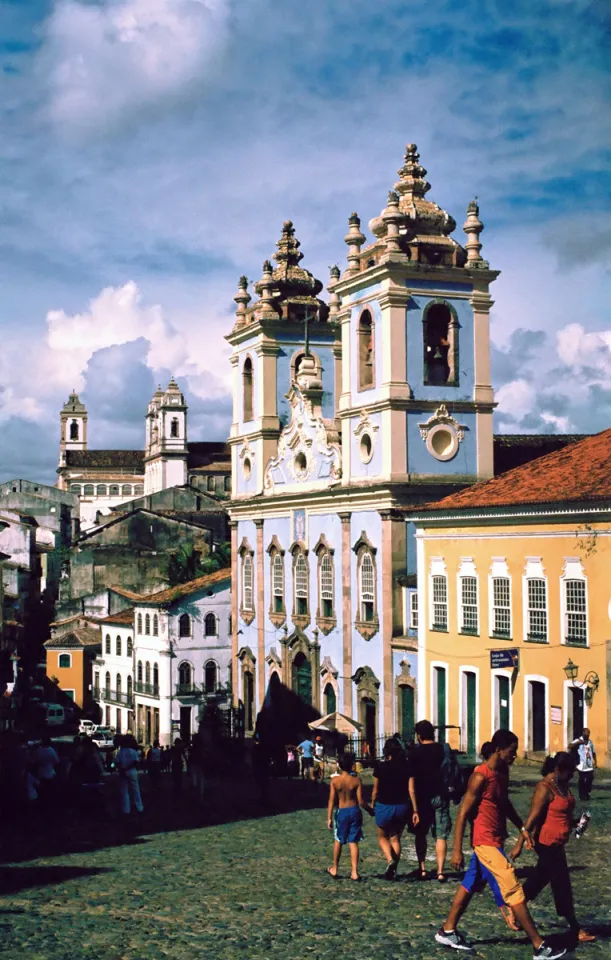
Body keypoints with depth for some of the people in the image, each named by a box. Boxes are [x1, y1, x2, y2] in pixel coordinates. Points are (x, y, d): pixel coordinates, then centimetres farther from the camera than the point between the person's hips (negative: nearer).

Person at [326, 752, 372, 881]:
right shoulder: (357, 780, -8)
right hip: (354, 811, 0)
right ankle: (354, 872, 3)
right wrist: (370, 810, 8)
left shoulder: (335, 780, -8)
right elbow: (361, 801, -8)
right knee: (353, 842, 5)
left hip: (341, 812, 0)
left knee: (338, 841, 17)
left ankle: (334, 869, 28)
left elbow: (332, 801, -8)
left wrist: (329, 818, -3)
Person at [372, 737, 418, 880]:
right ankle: (393, 870, 13)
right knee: (395, 838, 18)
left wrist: (373, 805, 10)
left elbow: (375, 790, -5)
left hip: (384, 807, -2)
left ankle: (390, 860, -9)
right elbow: (412, 791, -6)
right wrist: (415, 810, -1)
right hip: (402, 807, 2)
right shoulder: (407, 767, -4)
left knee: (383, 837, 17)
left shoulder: (380, 766, -10)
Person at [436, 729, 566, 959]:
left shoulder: (503, 771, 6)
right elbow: (463, 813, -19)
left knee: (470, 885, 17)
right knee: (513, 889, -7)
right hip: (486, 841, -9)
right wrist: (457, 851, -19)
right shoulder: (481, 776, -21)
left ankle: (447, 931, 29)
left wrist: (522, 827, 13)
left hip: (495, 839, 9)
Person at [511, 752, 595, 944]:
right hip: (548, 843, -10)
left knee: (539, 879, 18)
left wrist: (575, 822, 4)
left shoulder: (563, 785, 8)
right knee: (561, 885, -1)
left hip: (557, 844, 10)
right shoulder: (545, 788, -19)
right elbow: (533, 817, -20)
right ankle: (575, 930, 8)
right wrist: (519, 844, -19)